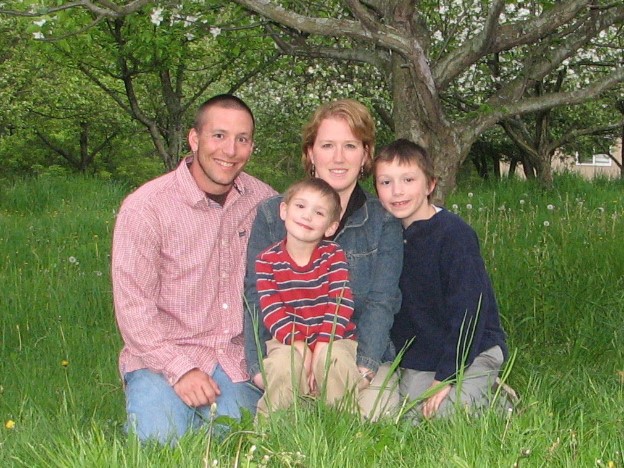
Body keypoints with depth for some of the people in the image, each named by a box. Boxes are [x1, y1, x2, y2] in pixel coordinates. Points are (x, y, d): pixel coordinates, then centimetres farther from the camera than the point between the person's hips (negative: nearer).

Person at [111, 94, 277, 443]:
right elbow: (133, 307, -11)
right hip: (162, 357, -3)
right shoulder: (146, 207, -10)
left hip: (239, 361, 3)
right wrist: (181, 369, -18)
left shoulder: (264, 201, 1)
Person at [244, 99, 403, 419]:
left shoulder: (384, 222, 5)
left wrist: (362, 368, -19)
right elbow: (256, 300, 0)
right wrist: (260, 368, -14)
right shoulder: (272, 215, 5)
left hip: (364, 361, 1)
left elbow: (381, 303, -3)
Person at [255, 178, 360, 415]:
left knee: (335, 358, -33)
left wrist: (322, 345, -23)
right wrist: (299, 345, -25)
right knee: (284, 362, -32)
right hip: (288, 342, 0)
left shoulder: (334, 255, 0)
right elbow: (272, 310, -12)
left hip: (333, 340, 0)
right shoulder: (267, 261, -2)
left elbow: (340, 303, -11)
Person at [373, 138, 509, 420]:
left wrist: (446, 376, -19)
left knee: (444, 414, -23)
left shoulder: (455, 234, -18)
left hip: (472, 351, -6)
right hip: (418, 358, 7)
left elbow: (469, 310, -19)